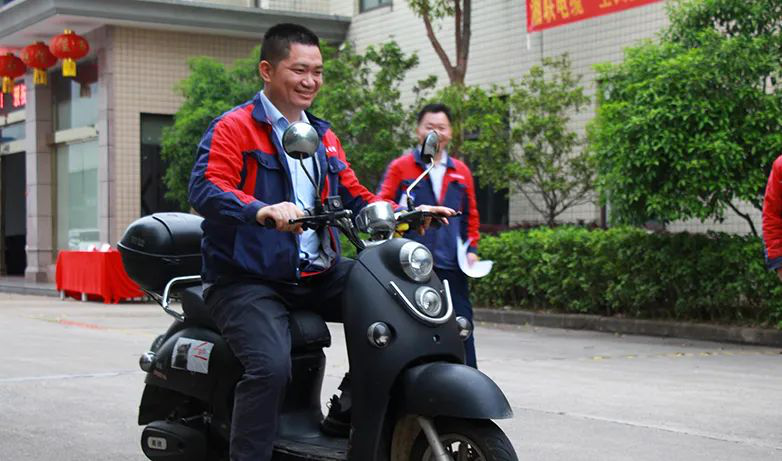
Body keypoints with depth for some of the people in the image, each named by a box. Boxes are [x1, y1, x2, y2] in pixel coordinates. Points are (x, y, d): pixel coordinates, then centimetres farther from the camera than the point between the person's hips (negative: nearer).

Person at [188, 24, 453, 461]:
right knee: (272, 365, -30)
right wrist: (264, 211, -37)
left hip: (316, 275, 7)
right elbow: (205, 188, -18)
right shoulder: (233, 128, -3)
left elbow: (354, 195, 20)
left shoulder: (323, 136, 20)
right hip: (249, 280, -6)